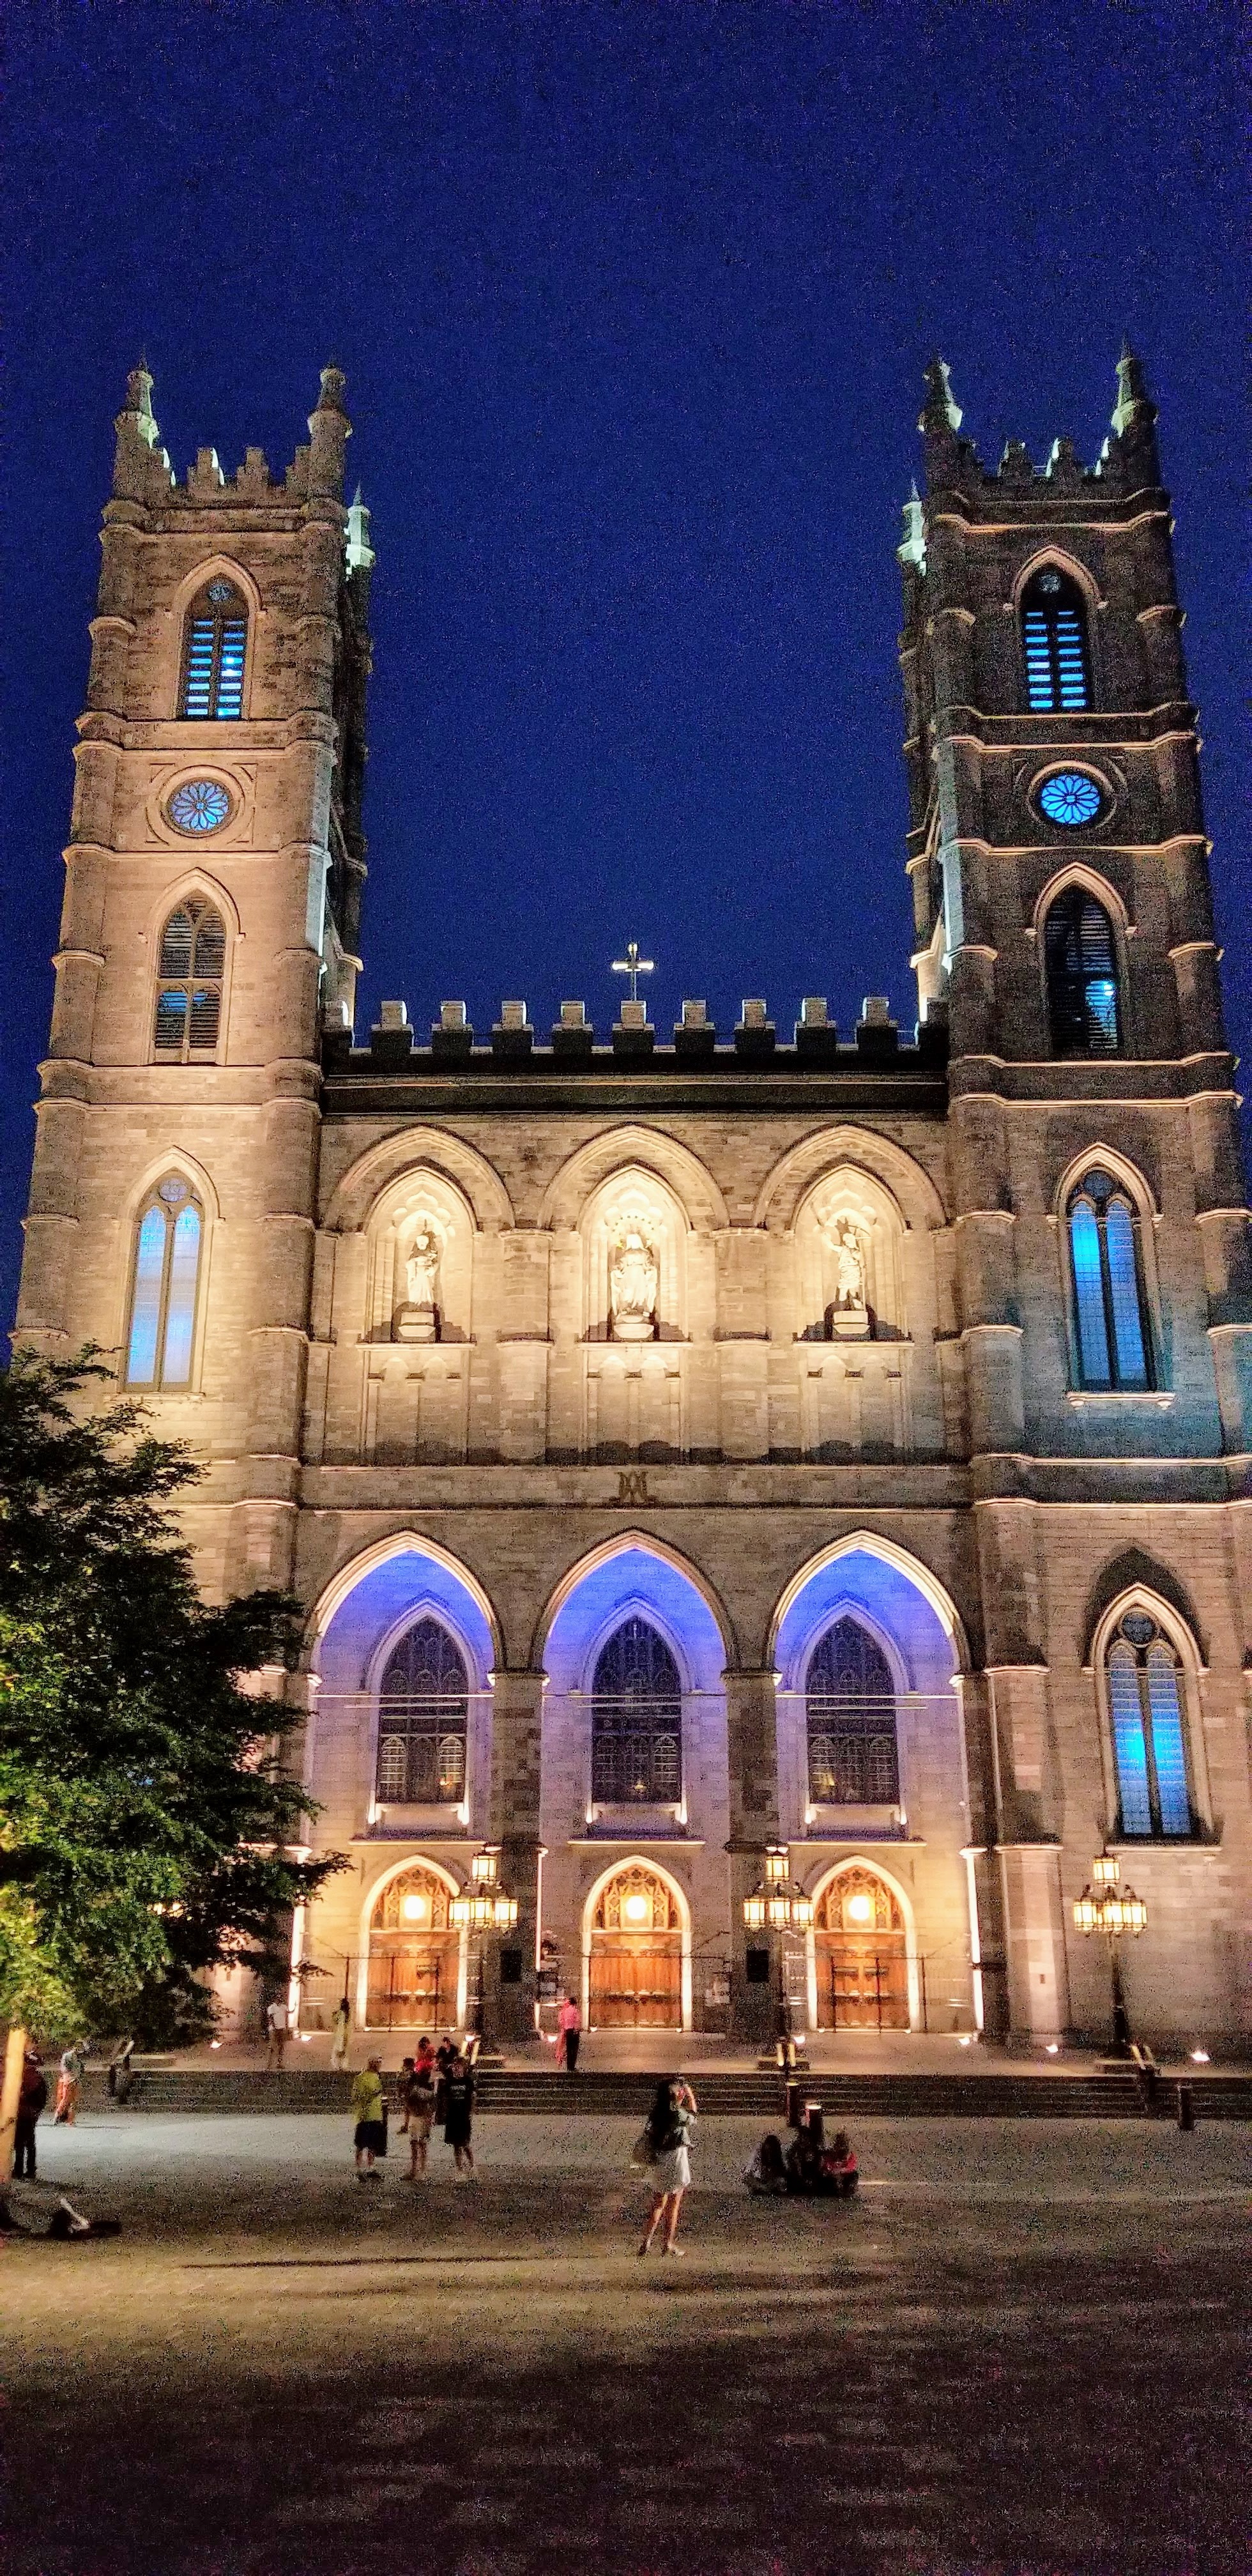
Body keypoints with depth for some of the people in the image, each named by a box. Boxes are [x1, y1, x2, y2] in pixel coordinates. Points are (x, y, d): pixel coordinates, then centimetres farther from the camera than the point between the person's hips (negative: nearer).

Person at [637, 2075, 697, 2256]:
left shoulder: (656, 2112, 0)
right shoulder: (678, 2113, -17)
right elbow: (692, 2117, 4)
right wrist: (690, 2095, 12)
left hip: (659, 2162, 6)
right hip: (676, 2159, -6)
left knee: (658, 2204, 14)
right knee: (674, 2204, 8)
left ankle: (646, 2242, 7)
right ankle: (668, 2243, 14)